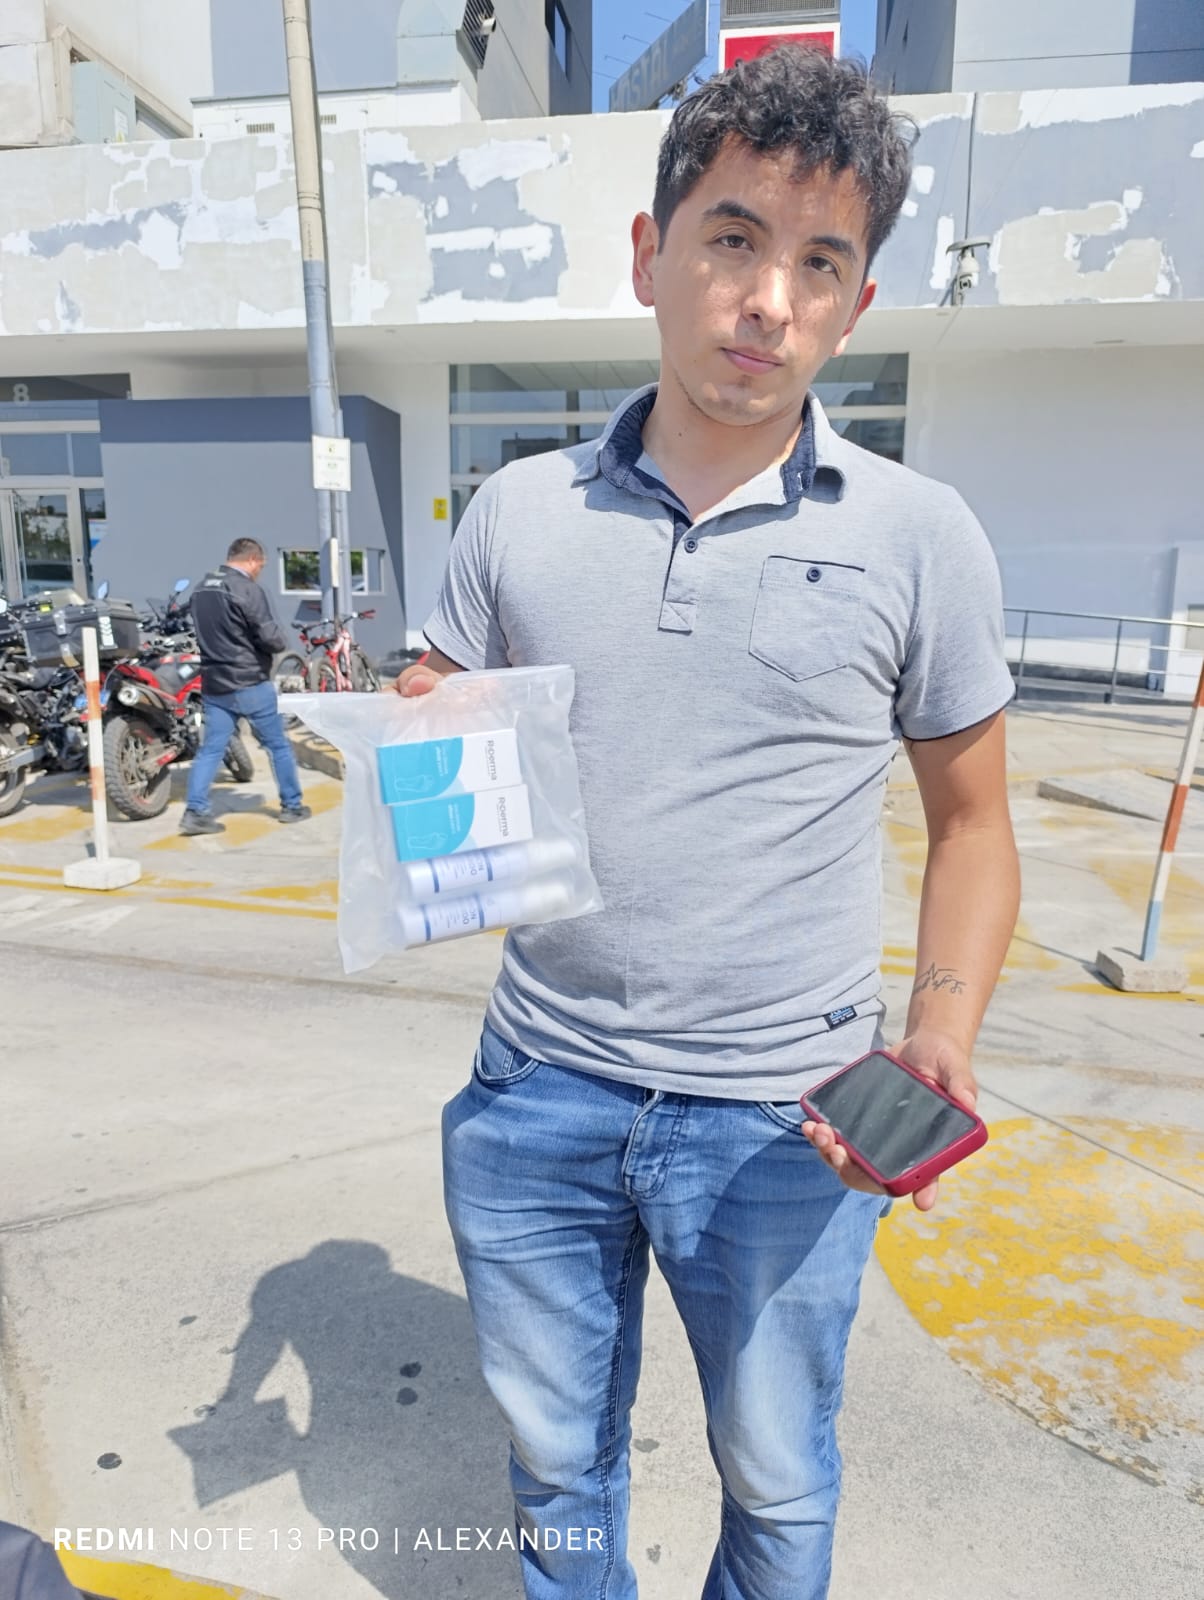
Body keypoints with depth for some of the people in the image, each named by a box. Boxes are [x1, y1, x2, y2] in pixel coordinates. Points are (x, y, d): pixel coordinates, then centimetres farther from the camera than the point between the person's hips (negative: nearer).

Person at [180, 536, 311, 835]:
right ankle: (292, 806, 17)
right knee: (278, 745, 8)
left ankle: (195, 811, 0)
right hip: (250, 684, -6)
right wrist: (283, 637, 3)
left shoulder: (201, 589, 10)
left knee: (210, 748, 7)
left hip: (213, 684, 7)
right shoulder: (248, 590, -15)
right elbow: (272, 639, -17)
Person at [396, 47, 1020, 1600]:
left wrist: (943, 1030, -13)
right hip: (537, 1088, 2)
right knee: (554, 1469, 24)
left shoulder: (918, 537, -5)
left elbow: (972, 819, 2)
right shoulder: (516, 511, 0)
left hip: (781, 1121, -1)